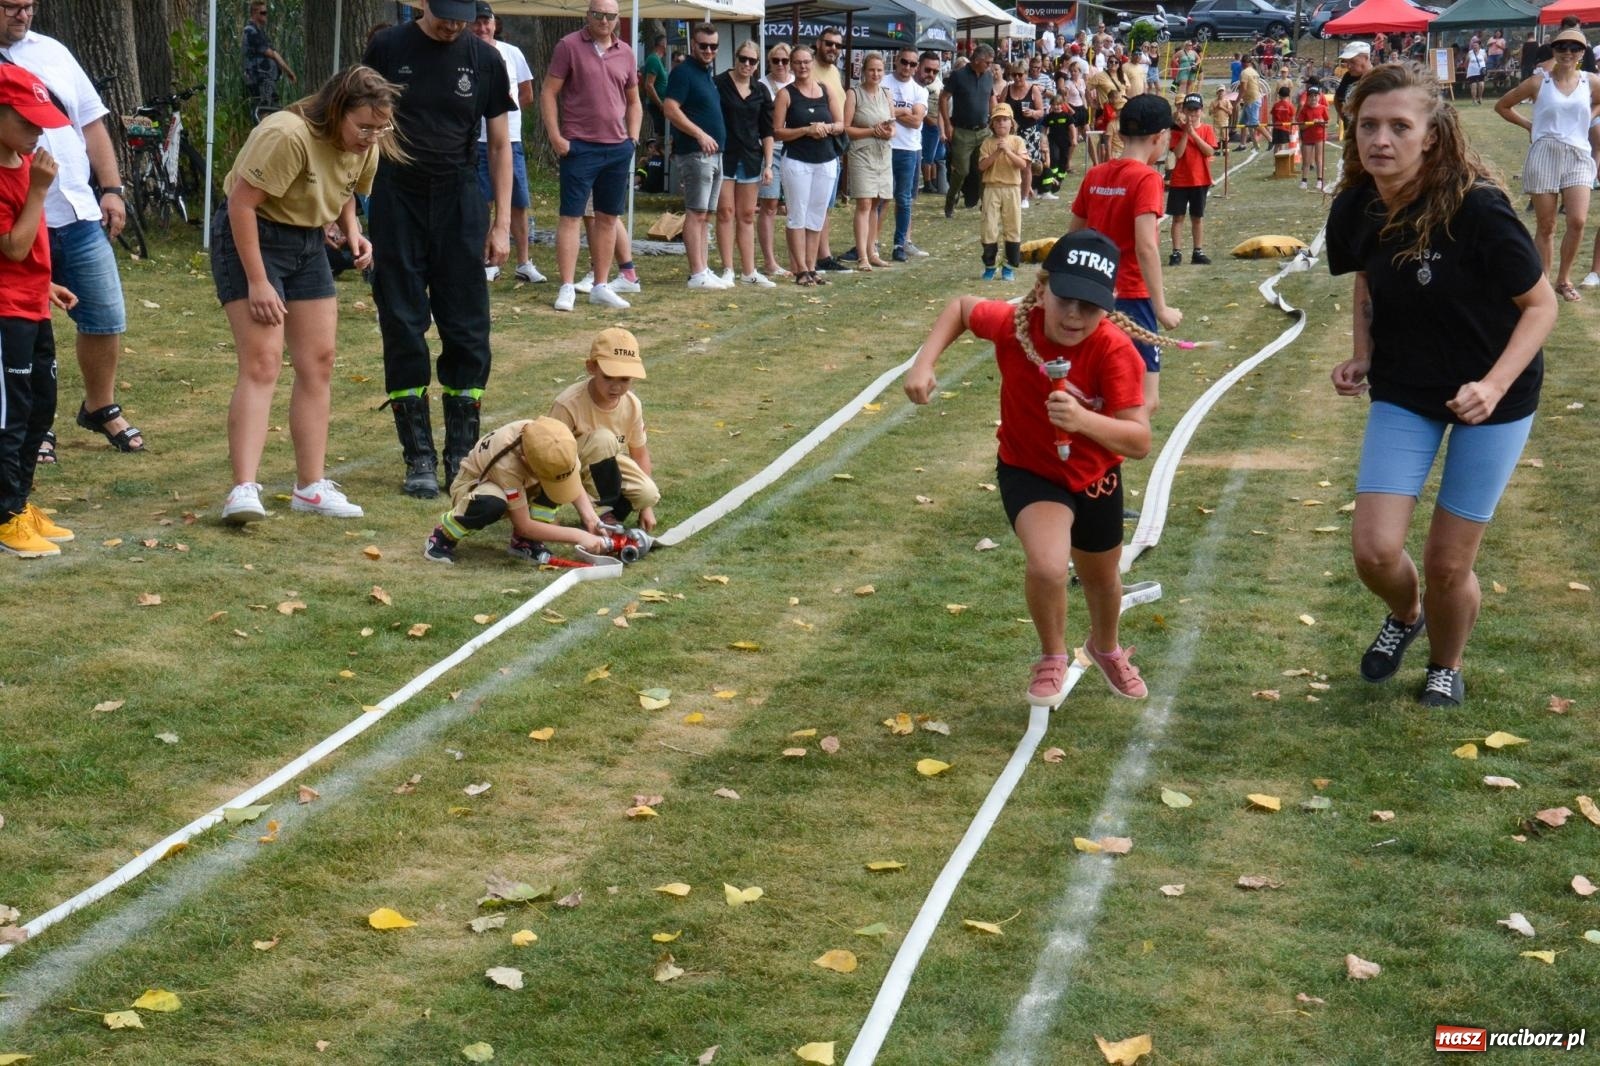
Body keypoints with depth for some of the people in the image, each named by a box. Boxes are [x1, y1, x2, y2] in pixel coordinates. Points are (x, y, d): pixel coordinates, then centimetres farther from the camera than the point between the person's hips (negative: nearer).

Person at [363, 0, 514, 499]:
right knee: (403, 330, 1)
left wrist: (502, 224, 2)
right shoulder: (389, 48, -1)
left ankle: (461, 457, 10)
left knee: (467, 332, 0)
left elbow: (500, 144, 7)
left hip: (459, 205, 1)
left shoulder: (484, 59, 2)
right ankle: (419, 459, 7)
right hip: (397, 202, -1)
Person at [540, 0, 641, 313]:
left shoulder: (625, 52, 10)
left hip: (618, 149, 5)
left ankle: (601, 287, 16)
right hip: (579, 147, -5)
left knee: (608, 217, 9)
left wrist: (633, 137, 8)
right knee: (571, 216, -5)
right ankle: (567, 288, -3)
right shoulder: (569, 46, -4)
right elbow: (548, 93, -5)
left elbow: (633, 100, 19)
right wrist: (555, 136, -12)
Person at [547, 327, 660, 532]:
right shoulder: (568, 404, -28)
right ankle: (604, 512, -17)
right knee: (603, 439, -34)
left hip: (605, 468, 4)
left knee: (648, 494, -24)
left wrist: (646, 507, 0)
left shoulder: (632, 404, -11)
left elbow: (639, 452, 1)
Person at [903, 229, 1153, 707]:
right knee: (1047, 566, -28)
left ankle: (1106, 648, 60)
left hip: (1095, 476, 1)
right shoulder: (1013, 324, -26)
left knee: (1101, 578, 24)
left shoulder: (1115, 352, -31)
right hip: (1028, 470, -1)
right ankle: (1053, 657, 4)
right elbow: (961, 306, -4)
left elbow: (1140, 440, -35)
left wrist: (1083, 420, -53)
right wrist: (923, 363, -17)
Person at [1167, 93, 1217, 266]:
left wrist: (1194, 134, -16)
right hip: (1179, 180, -1)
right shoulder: (1178, 130, -2)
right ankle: (1176, 252, 5)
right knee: (1178, 216, 1)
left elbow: (1210, 151, -12)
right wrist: (1186, 133, -17)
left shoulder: (1207, 130, 1)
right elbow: (1177, 153, -13)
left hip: (1200, 180, 1)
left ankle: (1198, 252, 14)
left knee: (1198, 217, 8)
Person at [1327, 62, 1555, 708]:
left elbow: (1541, 304, -16)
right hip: (1404, 391, 4)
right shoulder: (1355, 209, -10)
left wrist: (1494, 385, -28)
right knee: (1374, 551, -8)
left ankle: (1446, 666, 34)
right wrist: (1360, 357, -3)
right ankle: (1405, 614, 29)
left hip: (1493, 396, -3)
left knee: (1448, 564, 2)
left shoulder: (1476, 208, -25)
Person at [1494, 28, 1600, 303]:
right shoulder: (1539, 82, 2)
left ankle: (1564, 278, 6)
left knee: (1577, 221, -13)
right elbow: (1501, 106, 10)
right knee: (1545, 226, 3)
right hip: (1544, 155, -1)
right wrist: (1528, 124, 6)